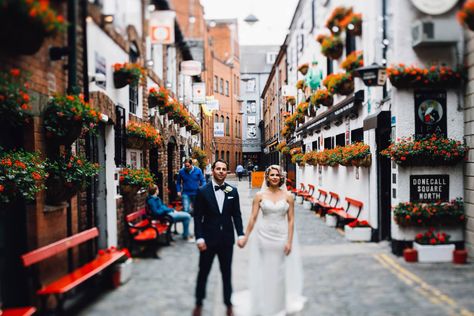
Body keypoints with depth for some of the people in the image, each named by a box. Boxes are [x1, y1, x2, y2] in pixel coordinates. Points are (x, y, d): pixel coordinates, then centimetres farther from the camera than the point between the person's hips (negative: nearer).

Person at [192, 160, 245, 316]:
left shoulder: (233, 191, 0)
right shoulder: (203, 191, -6)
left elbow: (236, 215, 3)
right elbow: (198, 217, -6)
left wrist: (241, 234, -6)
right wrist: (199, 238, -12)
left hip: (227, 239, 2)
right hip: (208, 239, -2)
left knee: (227, 273, 14)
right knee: (203, 272, 11)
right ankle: (199, 303, 28)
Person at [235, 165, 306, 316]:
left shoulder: (288, 196, -2)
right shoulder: (260, 195, -2)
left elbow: (291, 220, -2)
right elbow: (253, 218, -1)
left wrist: (289, 241, -7)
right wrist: (245, 237, -2)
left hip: (282, 237, 0)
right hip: (263, 236, 0)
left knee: (280, 271, 8)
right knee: (263, 271, 8)